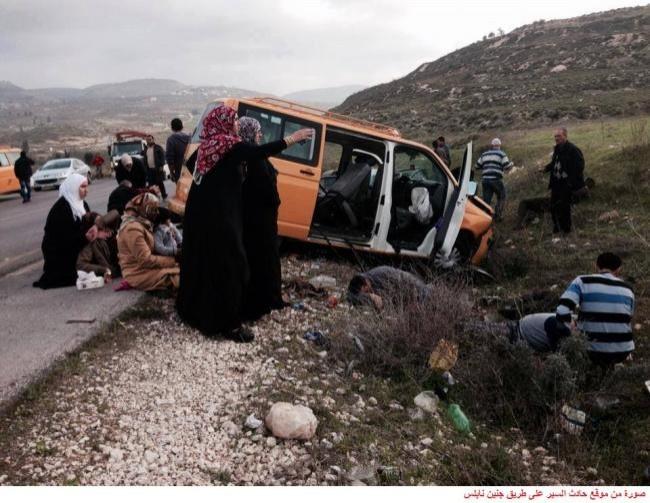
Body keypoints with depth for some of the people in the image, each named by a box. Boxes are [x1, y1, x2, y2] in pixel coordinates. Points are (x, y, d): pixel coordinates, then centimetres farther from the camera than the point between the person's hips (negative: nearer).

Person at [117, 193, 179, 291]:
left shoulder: (140, 224, 15)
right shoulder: (133, 228, -17)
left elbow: (151, 250, 13)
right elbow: (145, 260, -21)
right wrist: (172, 260, -17)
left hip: (144, 268, 10)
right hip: (139, 274, -10)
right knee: (177, 276, -25)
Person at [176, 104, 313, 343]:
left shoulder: (207, 144, 9)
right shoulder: (229, 145, -14)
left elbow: (190, 163, 26)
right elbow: (260, 151, -26)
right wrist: (293, 138, -20)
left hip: (200, 211, 9)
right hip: (219, 215, -9)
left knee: (201, 260, 19)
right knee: (228, 265, -3)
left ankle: (193, 308, 34)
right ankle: (228, 323, 0)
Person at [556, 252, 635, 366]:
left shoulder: (582, 282, -7)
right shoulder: (627, 289, 5)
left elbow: (562, 311, -19)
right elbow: (627, 322, 16)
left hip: (596, 352, -5)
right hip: (623, 351, 5)